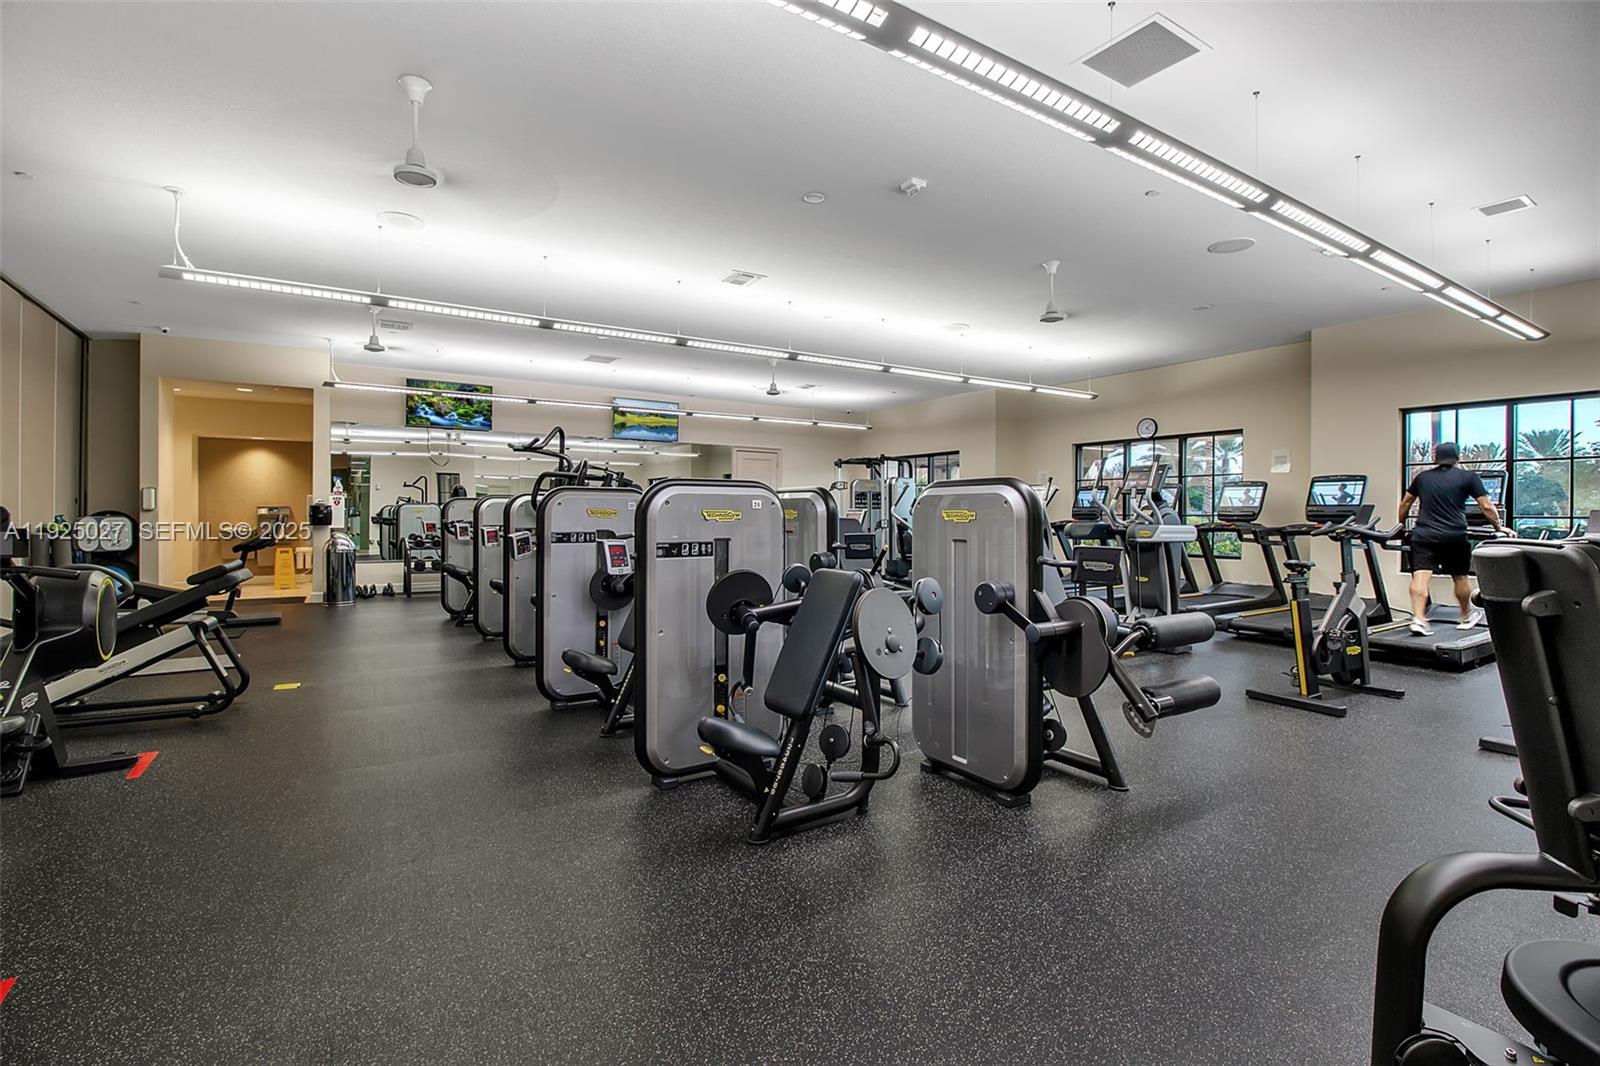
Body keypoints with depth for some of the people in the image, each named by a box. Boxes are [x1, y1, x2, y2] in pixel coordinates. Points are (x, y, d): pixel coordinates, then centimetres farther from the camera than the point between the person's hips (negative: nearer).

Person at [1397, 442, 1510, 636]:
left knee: (1420, 577, -8)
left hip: (1423, 535, 1)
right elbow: (1486, 506, 4)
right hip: (1454, 536, 0)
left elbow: (1405, 504, 20)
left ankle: (1418, 619, -18)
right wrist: (1499, 527, 16)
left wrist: (1402, 525, 33)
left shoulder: (1422, 477, 13)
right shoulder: (1468, 477, 5)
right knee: (1460, 577, 16)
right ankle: (1467, 616, 35)